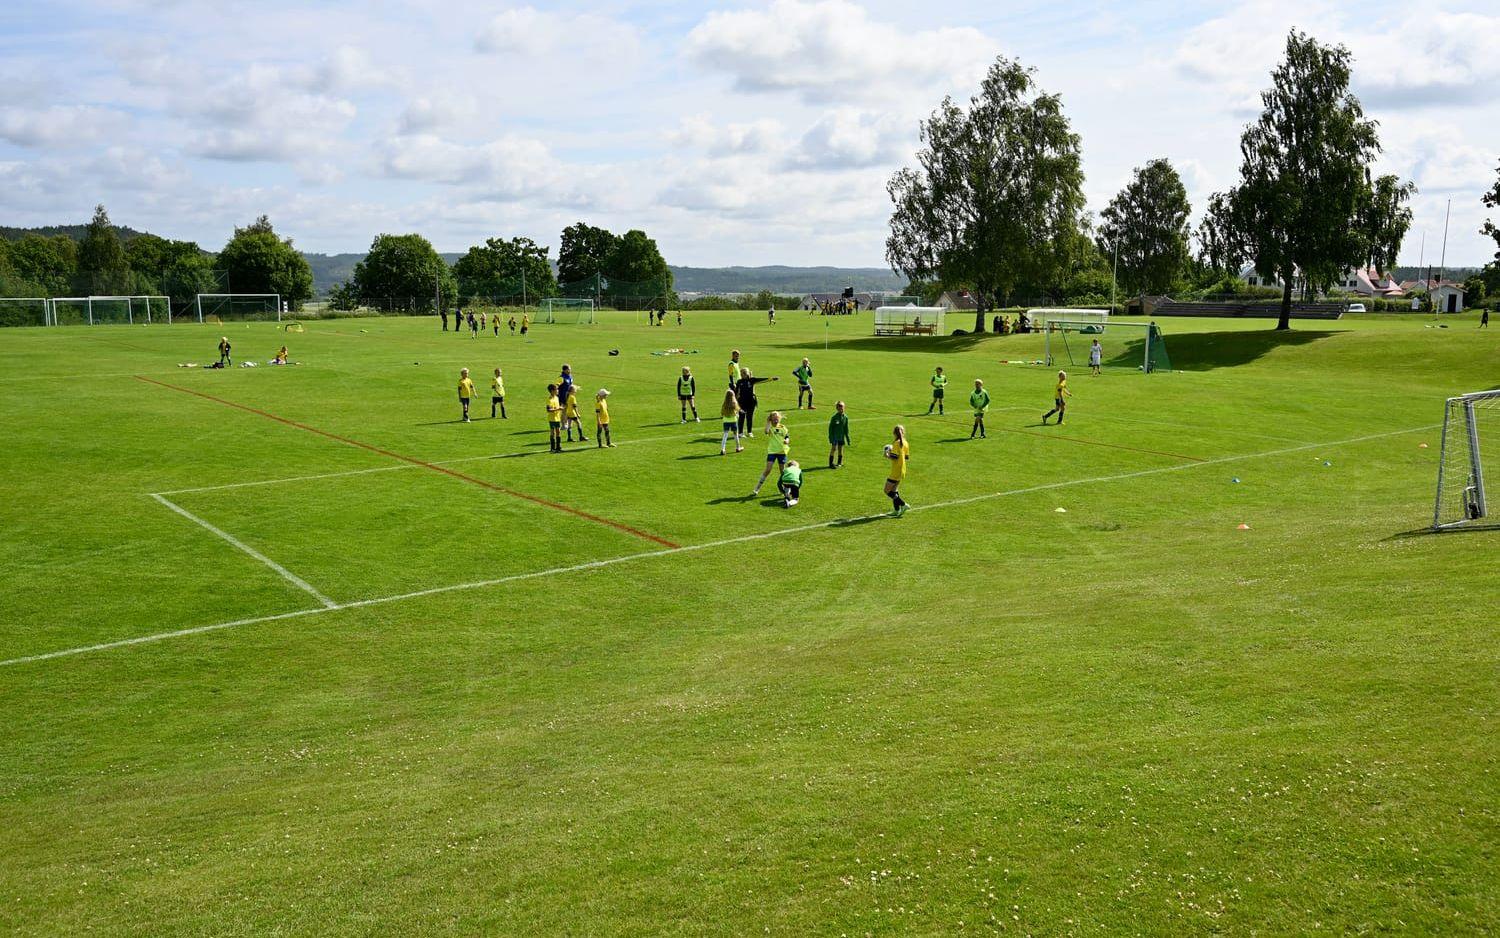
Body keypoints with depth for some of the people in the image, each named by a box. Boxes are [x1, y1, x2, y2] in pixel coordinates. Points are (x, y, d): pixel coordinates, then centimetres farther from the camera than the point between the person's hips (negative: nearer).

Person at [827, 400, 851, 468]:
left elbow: (846, 428, 9)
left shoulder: (845, 417, 1)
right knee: (833, 449, -3)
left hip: (841, 436, 4)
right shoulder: (834, 417, -11)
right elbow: (830, 427, -8)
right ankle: (831, 463, 3)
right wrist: (830, 437, -11)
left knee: (840, 450, 9)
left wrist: (848, 438, 9)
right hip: (835, 436, -4)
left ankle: (839, 463, 21)